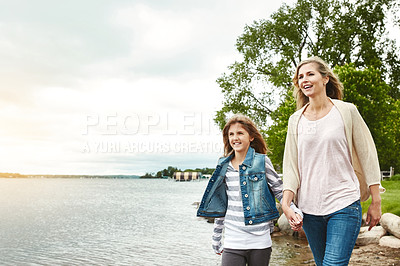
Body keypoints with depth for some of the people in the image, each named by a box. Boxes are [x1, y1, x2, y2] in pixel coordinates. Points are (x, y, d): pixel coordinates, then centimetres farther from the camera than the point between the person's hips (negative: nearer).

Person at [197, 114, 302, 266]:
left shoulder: (262, 162, -1)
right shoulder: (224, 166, 7)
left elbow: (279, 191, 4)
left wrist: (295, 212, -14)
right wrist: (216, 238, 17)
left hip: (260, 241, -1)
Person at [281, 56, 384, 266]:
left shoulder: (346, 111, -1)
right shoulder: (296, 120, 7)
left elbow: (367, 156, 2)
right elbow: (290, 165, 5)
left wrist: (375, 202, 1)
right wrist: (286, 204, -6)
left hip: (344, 205, -3)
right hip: (309, 208, 3)